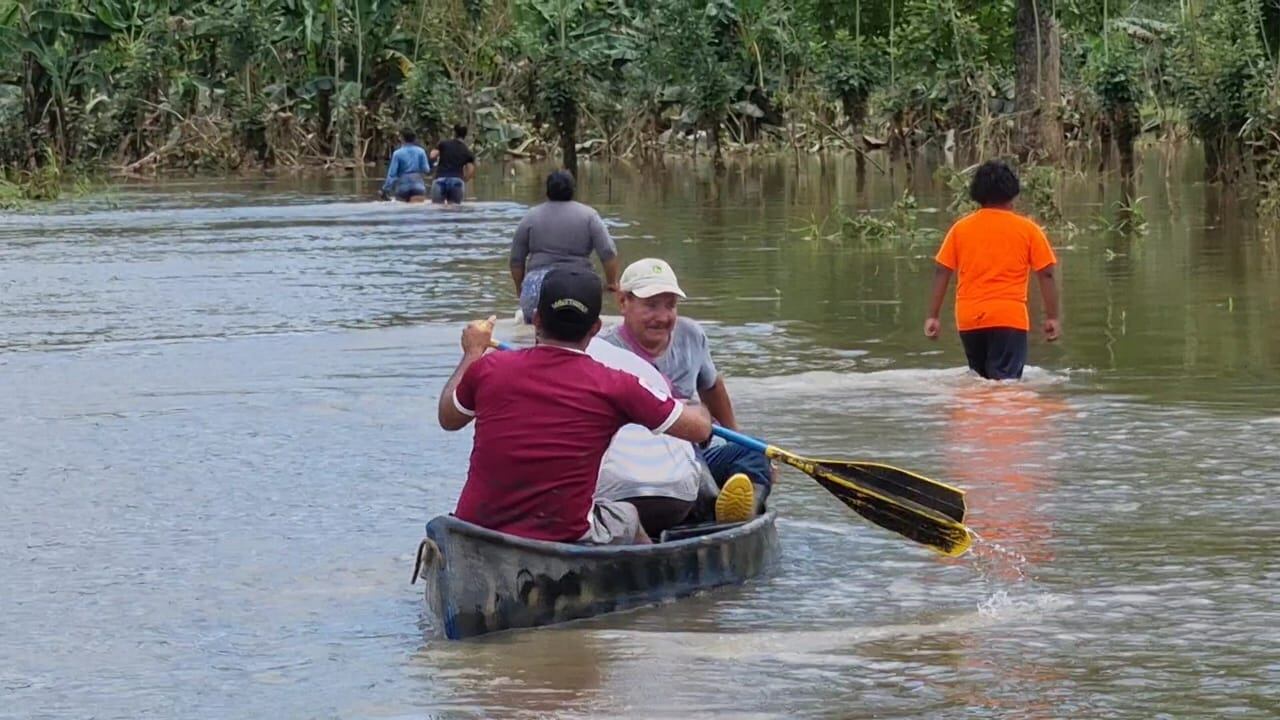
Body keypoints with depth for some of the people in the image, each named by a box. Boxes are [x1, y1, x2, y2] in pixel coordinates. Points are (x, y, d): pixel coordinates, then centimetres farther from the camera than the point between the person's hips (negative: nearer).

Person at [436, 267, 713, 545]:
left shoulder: (488, 369, -3)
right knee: (627, 516, 30)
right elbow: (700, 428, 0)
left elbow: (448, 419, 19)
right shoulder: (613, 386, -9)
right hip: (563, 539, -2)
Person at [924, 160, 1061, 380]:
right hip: (1008, 318, -3)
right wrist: (1052, 318, 5)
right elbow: (1046, 274, 0)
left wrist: (933, 316, 7)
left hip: (968, 319, 3)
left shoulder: (960, 228, 9)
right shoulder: (1027, 229, 3)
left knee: (981, 381, 21)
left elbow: (942, 272, 5)